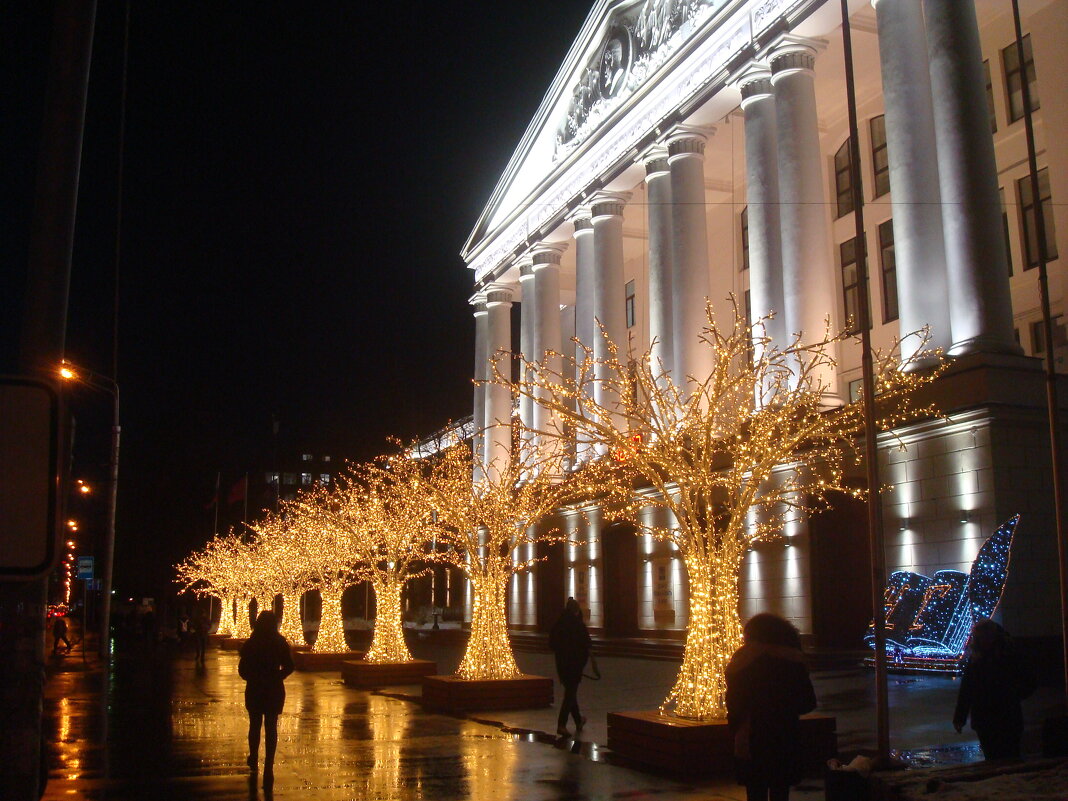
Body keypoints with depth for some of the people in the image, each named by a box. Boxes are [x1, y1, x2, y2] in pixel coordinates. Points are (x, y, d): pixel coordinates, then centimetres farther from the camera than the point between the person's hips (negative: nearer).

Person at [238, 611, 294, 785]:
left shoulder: (251, 644, -7)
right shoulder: (280, 643, -6)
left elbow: (242, 669, -7)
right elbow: (288, 667, -4)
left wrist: (253, 679, 10)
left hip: (254, 691, 0)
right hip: (275, 690, 0)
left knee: (255, 725, 18)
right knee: (271, 727, 4)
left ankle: (254, 759, 31)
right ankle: (268, 768, -2)